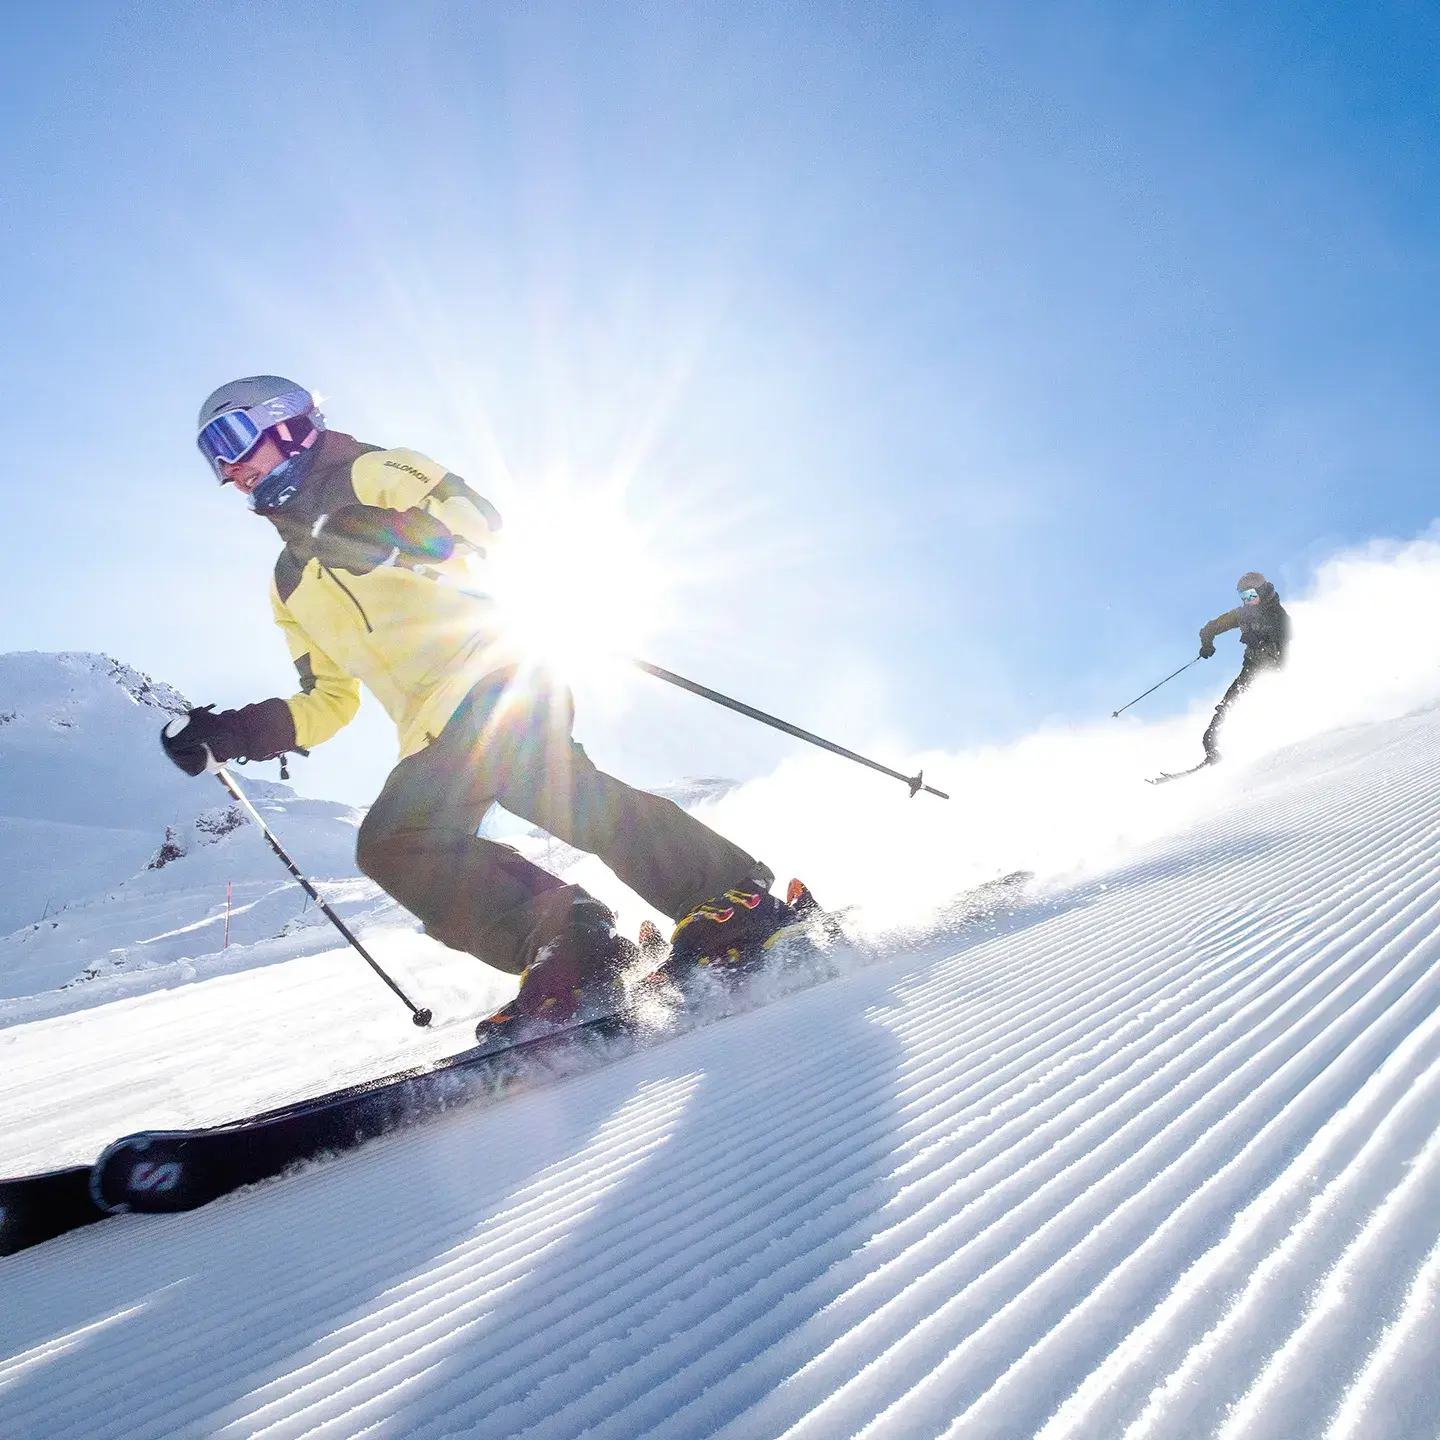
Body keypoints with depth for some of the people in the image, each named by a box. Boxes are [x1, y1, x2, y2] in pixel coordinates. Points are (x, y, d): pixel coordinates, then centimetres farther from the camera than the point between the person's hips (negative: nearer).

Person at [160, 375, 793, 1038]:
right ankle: (563, 946, -22)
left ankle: (735, 896, -27)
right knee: (391, 844, -12)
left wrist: (388, 533, -20)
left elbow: (475, 516, -4)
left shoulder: (370, 473, 11)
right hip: (436, 736, 8)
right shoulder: (290, 586, 30)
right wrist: (233, 735, 16)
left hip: (493, 676, -7)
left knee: (549, 784, -31)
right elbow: (330, 701, 28)